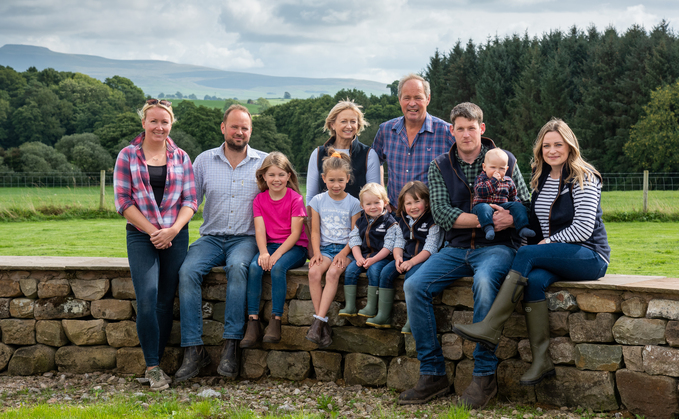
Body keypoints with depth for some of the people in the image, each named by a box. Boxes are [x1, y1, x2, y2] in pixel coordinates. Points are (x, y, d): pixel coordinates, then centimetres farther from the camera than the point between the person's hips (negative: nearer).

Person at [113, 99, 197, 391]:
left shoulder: (181, 158, 9)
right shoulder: (127, 156, 4)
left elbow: (190, 200, 6)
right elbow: (123, 201, -1)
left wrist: (172, 229, -11)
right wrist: (153, 232, -9)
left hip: (176, 236, 2)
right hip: (141, 235, -2)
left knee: (166, 301, 2)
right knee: (147, 296, -15)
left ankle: (154, 365, 11)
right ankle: (153, 367, -6)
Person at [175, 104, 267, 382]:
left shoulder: (264, 162, 6)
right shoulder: (204, 161, 10)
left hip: (246, 238, -2)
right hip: (211, 237, 2)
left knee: (237, 266, -36)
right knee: (188, 271, -27)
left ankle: (231, 346, -32)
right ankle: (193, 350, -24)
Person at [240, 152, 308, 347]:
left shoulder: (295, 199, -4)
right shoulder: (259, 200, 7)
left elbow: (295, 233, -10)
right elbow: (260, 230, -3)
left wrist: (277, 254, -22)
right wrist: (263, 253, -23)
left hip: (294, 247, -3)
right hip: (269, 245, 3)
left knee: (278, 267, -34)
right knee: (254, 266, -27)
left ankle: (275, 320, -29)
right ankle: (253, 321, -28)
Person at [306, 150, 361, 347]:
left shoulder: (353, 203, 4)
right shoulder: (318, 201, 10)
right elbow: (315, 231, 8)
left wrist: (343, 254, -13)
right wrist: (317, 253, -7)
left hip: (345, 249, -2)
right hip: (325, 248, 2)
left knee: (333, 273, -32)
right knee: (314, 272, -29)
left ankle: (318, 321, -33)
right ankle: (322, 324, -26)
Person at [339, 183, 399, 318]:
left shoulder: (389, 222, -5)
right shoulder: (360, 222, 12)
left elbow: (388, 246, -11)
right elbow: (354, 241, 7)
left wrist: (373, 259, -21)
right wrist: (359, 258, -11)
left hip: (382, 257, -5)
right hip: (363, 255, 5)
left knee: (373, 269, -31)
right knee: (350, 269, -17)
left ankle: (371, 307, -23)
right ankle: (349, 306, -14)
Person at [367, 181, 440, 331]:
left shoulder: (432, 221, -10)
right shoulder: (403, 221, 11)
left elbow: (430, 248, -16)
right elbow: (399, 242, 12)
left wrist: (411, 262, -26)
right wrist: (398, 257, -11)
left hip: (424, 259, -7)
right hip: (406, 257, 7)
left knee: (411, 274, -33)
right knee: (386, 272, -14)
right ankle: (383, 316, -7)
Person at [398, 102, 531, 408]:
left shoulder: (505, 160, 6)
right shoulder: (440, 167, 9)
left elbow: (527, 208, 4)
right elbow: (441, 213, -4)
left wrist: (510, 218, -20)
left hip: (497, 246, -3)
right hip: (456, 248, 3)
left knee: (484, 281, -36)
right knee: (414, 285, -20)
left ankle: (484, 376, -27)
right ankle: (432, 374, -13)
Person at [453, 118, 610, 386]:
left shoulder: (583, 178, -5)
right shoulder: (540, 178, 16)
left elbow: (583, 228, -13)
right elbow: (537, 222, 20)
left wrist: (547, 243, -10)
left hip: (589, 257, -5)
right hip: (553, 258, 6)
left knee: (527, 254, -29)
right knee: (535, 280, -29)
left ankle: (490, 329, -28)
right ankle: (542, 361, -28)